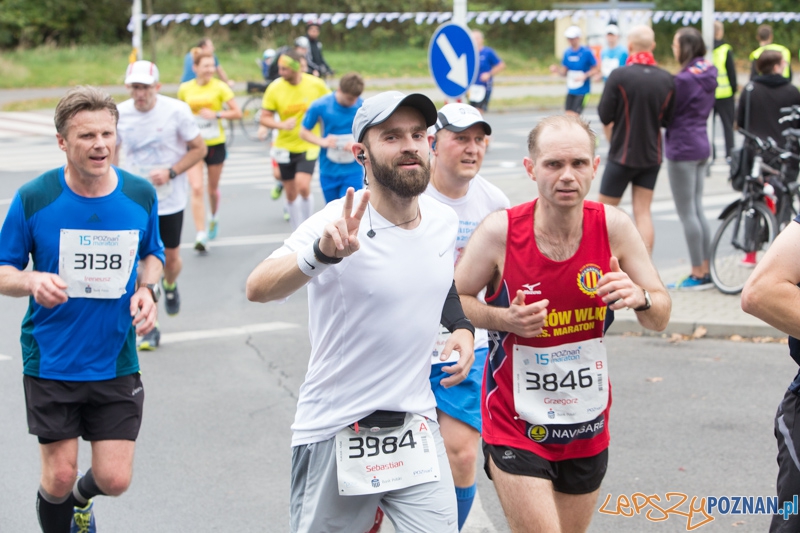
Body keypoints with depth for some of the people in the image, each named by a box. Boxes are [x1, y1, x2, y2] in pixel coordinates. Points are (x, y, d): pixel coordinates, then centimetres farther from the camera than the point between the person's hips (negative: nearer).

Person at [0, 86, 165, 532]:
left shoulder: (141, 195, -4)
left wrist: (147, 289, -7)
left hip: (116, 362, 2)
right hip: (51, 362, -2)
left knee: (115, 480, 1)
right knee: (59, 477, 1)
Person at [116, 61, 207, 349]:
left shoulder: (176, 110, -11)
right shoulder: (120, 114, -4)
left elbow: (199, 148, -4)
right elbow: (112, 149, 13)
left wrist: (170, 172, -16)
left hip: (170, 199, -1)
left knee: (171, 258, 9)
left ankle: (170, 285, 47)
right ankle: (149, 328, 7)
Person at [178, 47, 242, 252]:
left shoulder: (220, 87, -5)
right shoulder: (185, 89, 0)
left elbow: (237, 112, -6)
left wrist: (216, 114, -17)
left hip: (215, 144, 0)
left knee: (213, 188, 14)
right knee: (196, 188, -14)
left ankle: (214, 218, 45)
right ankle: (201, 235, -16)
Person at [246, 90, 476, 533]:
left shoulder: (444, 221, 1)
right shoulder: (339, 224, -18)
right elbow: (258, 288, -34)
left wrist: (462, 327, 5)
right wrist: (322, 254, -52)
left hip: (417, 428, 4)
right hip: (335, 432, -4)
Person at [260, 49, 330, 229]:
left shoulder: (316, 85, -9)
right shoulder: (274, 88, -7)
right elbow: (264, 118, -4)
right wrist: (281, 125, -24)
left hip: (309, 145, -2)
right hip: (285, 146, 2)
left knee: (303, 186, -20)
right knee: (291, 194, 8)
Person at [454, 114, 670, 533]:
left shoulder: (612, 227, -7)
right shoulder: (501, 231, -15)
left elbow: (660, 319, 0)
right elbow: (453, 299, -1)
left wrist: (640, 298, -23)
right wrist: (504, 319, -19)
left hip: (588, 427, 4)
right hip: (516, 426, -4)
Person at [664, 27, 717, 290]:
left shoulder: (685, 79, -19)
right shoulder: (709, 74, 8)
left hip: (682, 148, -9)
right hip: (701, 145, 9)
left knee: (687, 213, -1)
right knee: (697, 210, 15)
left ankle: (698, 275, 4)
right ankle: (707, 271, 18)